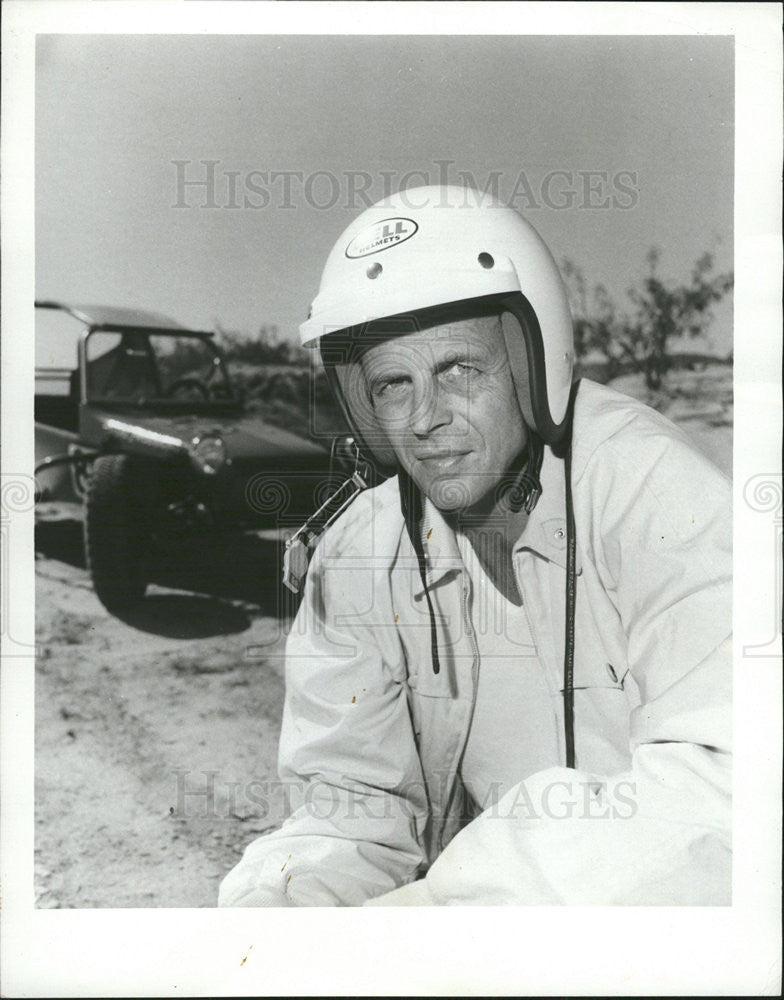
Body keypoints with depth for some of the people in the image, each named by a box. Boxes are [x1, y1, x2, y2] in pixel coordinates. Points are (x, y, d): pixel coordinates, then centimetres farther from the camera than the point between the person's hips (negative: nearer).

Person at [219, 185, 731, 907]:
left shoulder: (653, 495, -18)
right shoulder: (357, 558, -3)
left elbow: (717, 783, -28)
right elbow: (352, 794, 1)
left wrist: (440, 899, -32)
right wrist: (279, 896, -20)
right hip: (478, 887, 3)